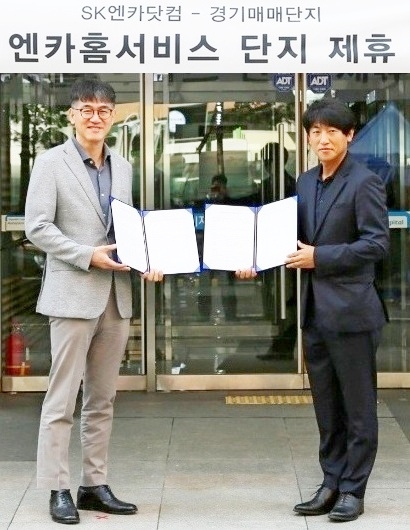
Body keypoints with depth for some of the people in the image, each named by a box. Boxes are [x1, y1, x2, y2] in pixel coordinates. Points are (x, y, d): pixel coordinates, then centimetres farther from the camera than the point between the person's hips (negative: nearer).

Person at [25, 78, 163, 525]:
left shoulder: (122, 167, 13)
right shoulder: (51, 162, -4)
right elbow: (37, 228, -10)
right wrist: (89, 256, -17)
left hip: (116, 295, 6)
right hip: (72, 294, -6)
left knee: (102, 400, 11)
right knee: (62, 399, -1)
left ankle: (95, 485, 18)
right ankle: (58, 489, 5)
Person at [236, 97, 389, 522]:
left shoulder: (364, 183, -9)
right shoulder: (306, 183, 13)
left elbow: (377, 243, -16)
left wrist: (320, 257, -18)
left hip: (350, 310, -7)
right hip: (315, 311, 8)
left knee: (358, 406, 3)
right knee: (326, 407, 13)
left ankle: (353, 491, 11)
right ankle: (332, 484, 22)